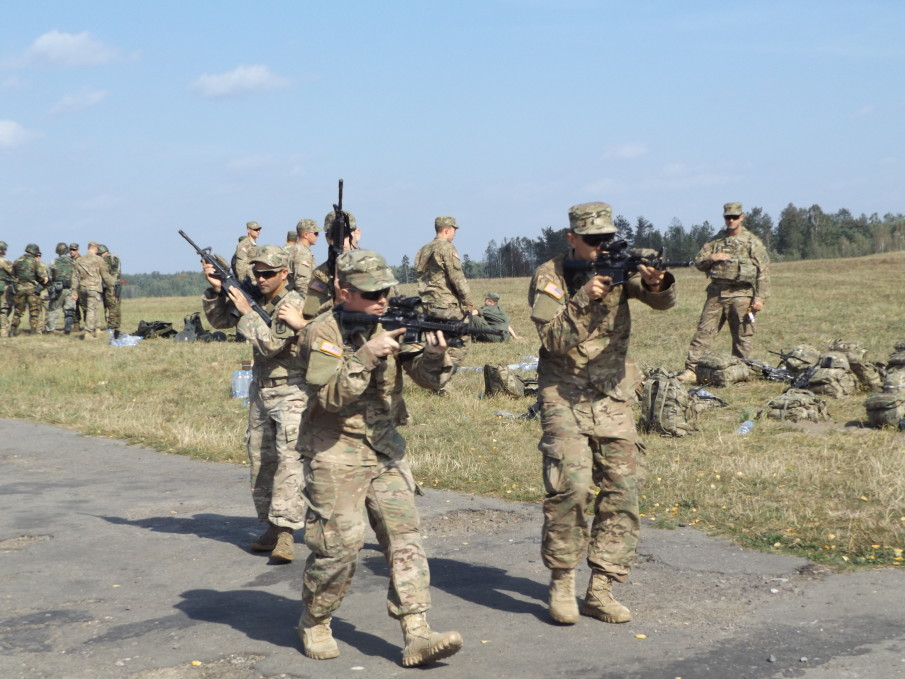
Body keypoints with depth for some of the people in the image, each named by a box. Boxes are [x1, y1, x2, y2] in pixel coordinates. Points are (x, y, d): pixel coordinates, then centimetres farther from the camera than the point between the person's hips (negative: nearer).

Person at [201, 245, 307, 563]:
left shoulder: (292, 304, -15)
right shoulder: (256, 298, 7)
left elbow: (271, 344, -22)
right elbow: (218, 320, 13)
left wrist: (246, 311, -17)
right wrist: (216, 290, -3)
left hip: (290, 392, -8)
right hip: (261, 391, 8)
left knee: (289, 457, -17)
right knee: (260, 460, 9)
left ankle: (286, 530, -21)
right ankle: (271, 526, 18)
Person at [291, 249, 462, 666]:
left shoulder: (393, 325, 5)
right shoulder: (321, 334, -10)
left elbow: (430, 379, -1)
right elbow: (331, 394, -22)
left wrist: (434, 354, -22)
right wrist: (367, 354, -30)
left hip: (386, 451, 5)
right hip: (334, 455, -5)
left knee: (405, 535, -3)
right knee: (339, 545, -7)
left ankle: (417, 635, -4)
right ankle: (314, 623, 17)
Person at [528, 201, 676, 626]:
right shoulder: (549, 277, -5)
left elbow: (662, 302, -14)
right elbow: (554, 340, -16)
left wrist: (657, 283, -36)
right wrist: (584, 300, -28)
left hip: (614, 399, 4)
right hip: (565, 399, -4)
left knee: (622, 492, 0)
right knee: (571, 487, -17)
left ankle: (600, 590, 10)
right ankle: (561, 584, 0)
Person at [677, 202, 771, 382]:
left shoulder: (752, 242, 3)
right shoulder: (716, 241, 14)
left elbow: (762, 272, -1)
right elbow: (698, 262, 14)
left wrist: (760, 298, -9)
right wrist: (711, 258, -7)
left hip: (741, 295, -3)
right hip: (716, 293, 3)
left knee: (743, 336, 1)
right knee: (704, 331, -2)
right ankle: (690, 370, -3)